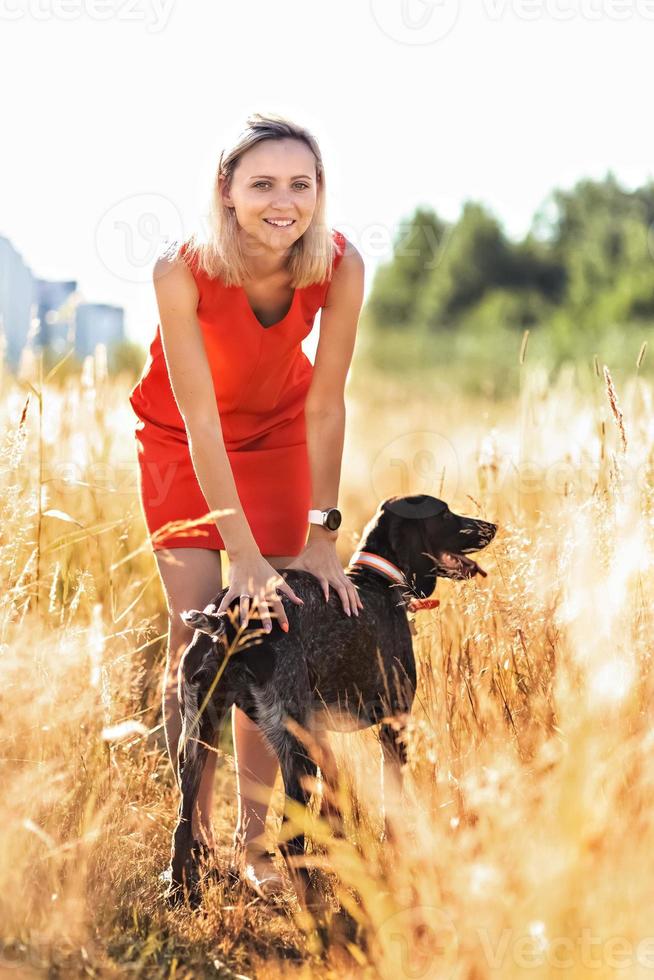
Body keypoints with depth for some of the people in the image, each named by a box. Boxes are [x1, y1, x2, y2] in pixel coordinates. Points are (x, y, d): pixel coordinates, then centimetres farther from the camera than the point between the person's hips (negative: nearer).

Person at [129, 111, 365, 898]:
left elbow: (325, 406, -19)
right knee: (197, 627, -8)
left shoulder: (340, 267, -28)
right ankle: (190, 833, 5)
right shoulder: (182, 271, -34)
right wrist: (243, 553, -32)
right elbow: (201, 421, -31)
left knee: (269, 626, -3)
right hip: (180, 440, -2)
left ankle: (253, 836, 7)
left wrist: (321, 534, -18)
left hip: (278, 432, 2)